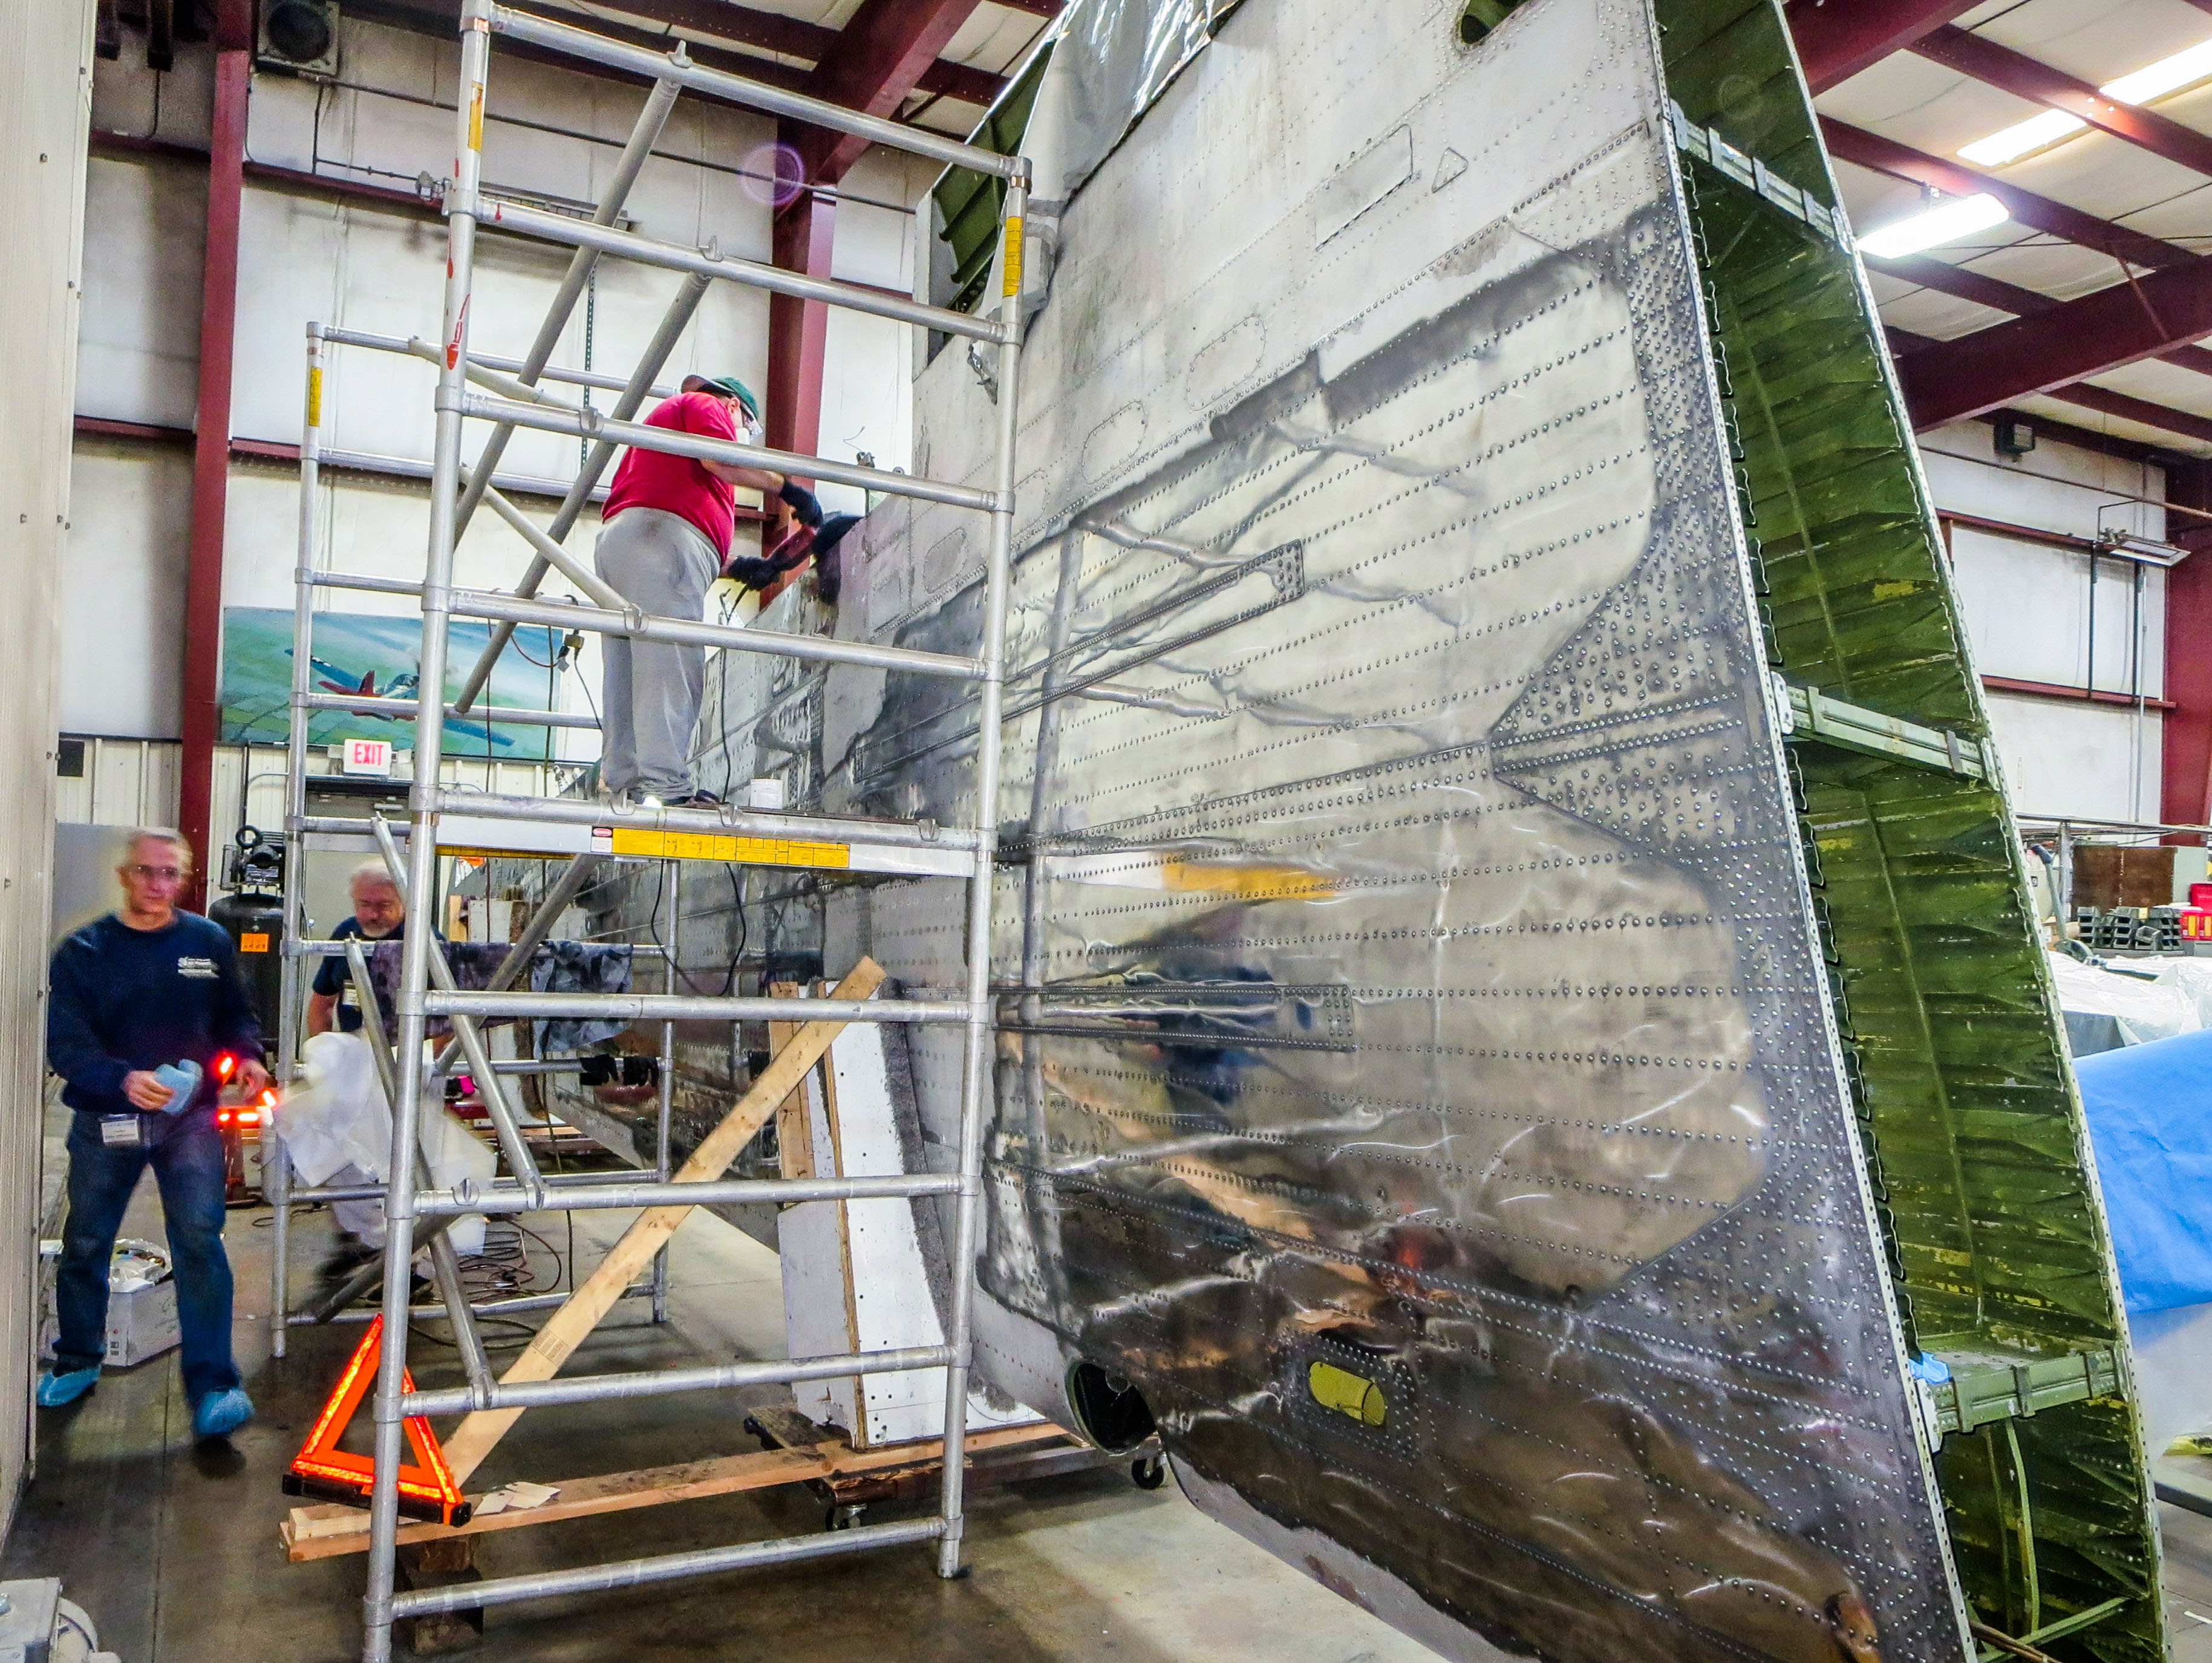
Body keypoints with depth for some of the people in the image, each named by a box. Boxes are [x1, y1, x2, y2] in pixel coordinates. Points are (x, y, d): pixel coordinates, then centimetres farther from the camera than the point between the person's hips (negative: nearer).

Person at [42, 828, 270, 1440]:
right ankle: (78, 1362, 39)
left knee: (200, 1240, -10)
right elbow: (65, 1044, -10)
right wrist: (124, 1080, -29)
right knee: (85, 1244, 15)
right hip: (105, 1120, 1)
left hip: (190, 1115, -1)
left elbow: (235, 1015, 13)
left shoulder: (210, 942, 2)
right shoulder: (83, 951, -3)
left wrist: (247, 1057, -8)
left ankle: (213, 1387, -5)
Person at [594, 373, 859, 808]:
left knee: (629, 672, 4)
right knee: (671, 665, -18)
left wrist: (736, 566, 23)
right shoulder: (706, 404, 13)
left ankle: (622, 783, 0)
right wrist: (787, 488, -3)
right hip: (660, 533, -10)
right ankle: (664, 785, -27)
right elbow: (718, 459, -11)